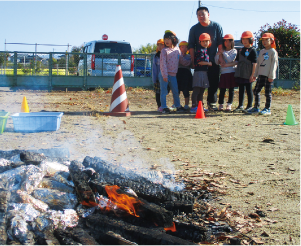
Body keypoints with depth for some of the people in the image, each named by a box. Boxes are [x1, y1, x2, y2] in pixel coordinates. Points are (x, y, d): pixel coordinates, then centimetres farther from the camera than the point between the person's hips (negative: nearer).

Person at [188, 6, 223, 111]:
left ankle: (211, 102, 13)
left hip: (213, 60, 1)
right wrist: (193, 60, -5)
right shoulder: (194, 29, 1)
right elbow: (191, 45, 2)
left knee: (214, 82, 1)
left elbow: (220, 43, 3)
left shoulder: (216, 26, 1)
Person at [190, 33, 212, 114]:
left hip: (204, 72, 10)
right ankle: (194, 107, -10)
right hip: (199, 72, -10)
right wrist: (208, 63, -10)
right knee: (196, 90, -10)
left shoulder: (206, 50, 18)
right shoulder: (200, 51, -11)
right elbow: (199, 61, -17)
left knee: (201, 90, 13)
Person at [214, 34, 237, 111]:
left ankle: (229, 105, 5)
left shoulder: (234, 51, 5)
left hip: (232, 72, -2)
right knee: (222, 89, -1)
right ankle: (220, 105, 8)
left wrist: (223, 53, -9)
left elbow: (230, 60, -12)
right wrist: (218, 55, -8)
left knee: (231, 89, 0)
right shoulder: (222, 51, 13)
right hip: (223, 73, 2)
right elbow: (216, 62, 7)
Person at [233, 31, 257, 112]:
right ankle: (240, 106, 16)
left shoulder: (252, 50, -6)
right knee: (241, 90, 10)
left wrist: (252, 75, -14)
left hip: (248, 75, -6)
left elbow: (254, 64, -10)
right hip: (240, 74, 6)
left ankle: (249, 106, 9)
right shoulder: (241, 50, 13)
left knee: (249, 90, 2)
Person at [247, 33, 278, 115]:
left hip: (268, 76, -7)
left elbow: (274, 64, -8)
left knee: (268, 92, -3)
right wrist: (255, 74, 17)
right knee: (256, 91, 7)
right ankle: (256, 107, 16)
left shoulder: (273, 52, -4)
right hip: (261, 75, 7)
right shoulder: (261, 51, 17)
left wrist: (271, 76, -14)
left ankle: (267, 109, 4)